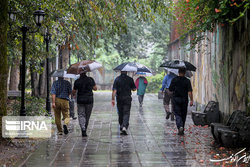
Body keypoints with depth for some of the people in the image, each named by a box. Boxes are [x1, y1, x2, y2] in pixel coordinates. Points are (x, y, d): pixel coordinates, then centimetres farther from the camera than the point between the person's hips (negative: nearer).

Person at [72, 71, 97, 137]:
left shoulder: (77, 81, -4)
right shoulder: (90, 79, -3)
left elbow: (73, 92, 4)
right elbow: (95, 88, 4)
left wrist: (73, 95, 27)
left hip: (80, 100, -1)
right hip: (89, 100, 1)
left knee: (81, 115, 1)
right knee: (87, 116, 13)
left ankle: (83, 129, -19)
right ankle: (84, 130, 20)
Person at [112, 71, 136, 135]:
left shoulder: (117, 79, -3)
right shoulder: (130, 79, -3)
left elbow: (114, 90, -10)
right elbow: (134, 89, 4)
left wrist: (113, 99, -10)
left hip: (119, 99, 1)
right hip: (127, 99, -1)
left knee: (120, 114, 13)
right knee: (126, 113, -3)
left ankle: (121, 128, 23)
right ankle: (124, 127, -21)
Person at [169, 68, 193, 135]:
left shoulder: (174, 80, -3)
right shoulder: (187, 81, -3)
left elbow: (170, 89, 2)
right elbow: (190, 91, -11)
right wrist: (191, 100, -12)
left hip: (176, 99, -1)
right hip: (184, 100, 1)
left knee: (177, 114, -1)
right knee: (183, 115, 12)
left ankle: (180, 126, -26)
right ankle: (182, 130, 19)